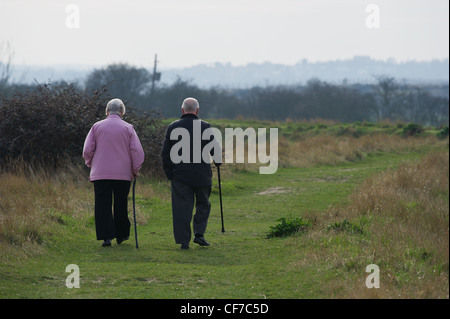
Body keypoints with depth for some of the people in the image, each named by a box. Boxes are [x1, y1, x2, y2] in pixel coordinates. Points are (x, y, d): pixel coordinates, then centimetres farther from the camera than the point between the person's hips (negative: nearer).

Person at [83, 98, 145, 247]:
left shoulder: (97, 127, 3)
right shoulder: (128, 128, 2)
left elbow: (87, 150, 2)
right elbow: (137, 151, -2)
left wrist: (91, 164, 19)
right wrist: (135, 169, 10)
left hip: (100, 173, 0)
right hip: (123, 174, 0)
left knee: (103, 206, -1)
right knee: (121, 206, 12)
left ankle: (106, 236, -10)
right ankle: (121, 234, 20)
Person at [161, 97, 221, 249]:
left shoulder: (173, 127, 1)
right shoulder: (205, 127, -4)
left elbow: (165, 153, 2)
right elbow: (214, 149, -3)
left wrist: (169, 173, 9)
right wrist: (218, 161, 18)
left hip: (179, 175, 1)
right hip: (201, 175, -1)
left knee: (182, 208, 3)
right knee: (203, 204, 16)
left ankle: (184, 241, 0)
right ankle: (199, 234, 4)